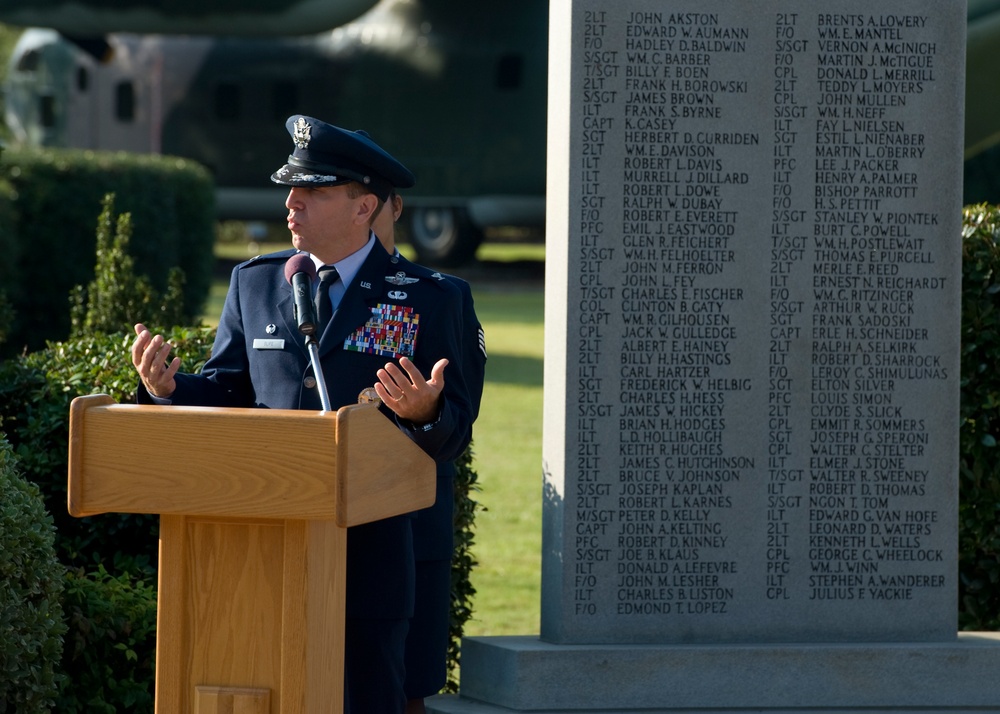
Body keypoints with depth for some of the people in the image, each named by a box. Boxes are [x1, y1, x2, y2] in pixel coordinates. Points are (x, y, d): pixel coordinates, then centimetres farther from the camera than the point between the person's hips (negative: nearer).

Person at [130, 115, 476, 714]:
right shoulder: (255, 283, 11)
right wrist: (168, 388, -8)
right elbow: (224, 395, 12)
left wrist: (425, 411, -25)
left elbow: (454, 436, -2)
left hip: (368, 555, -3)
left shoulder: (428, 300, 1)